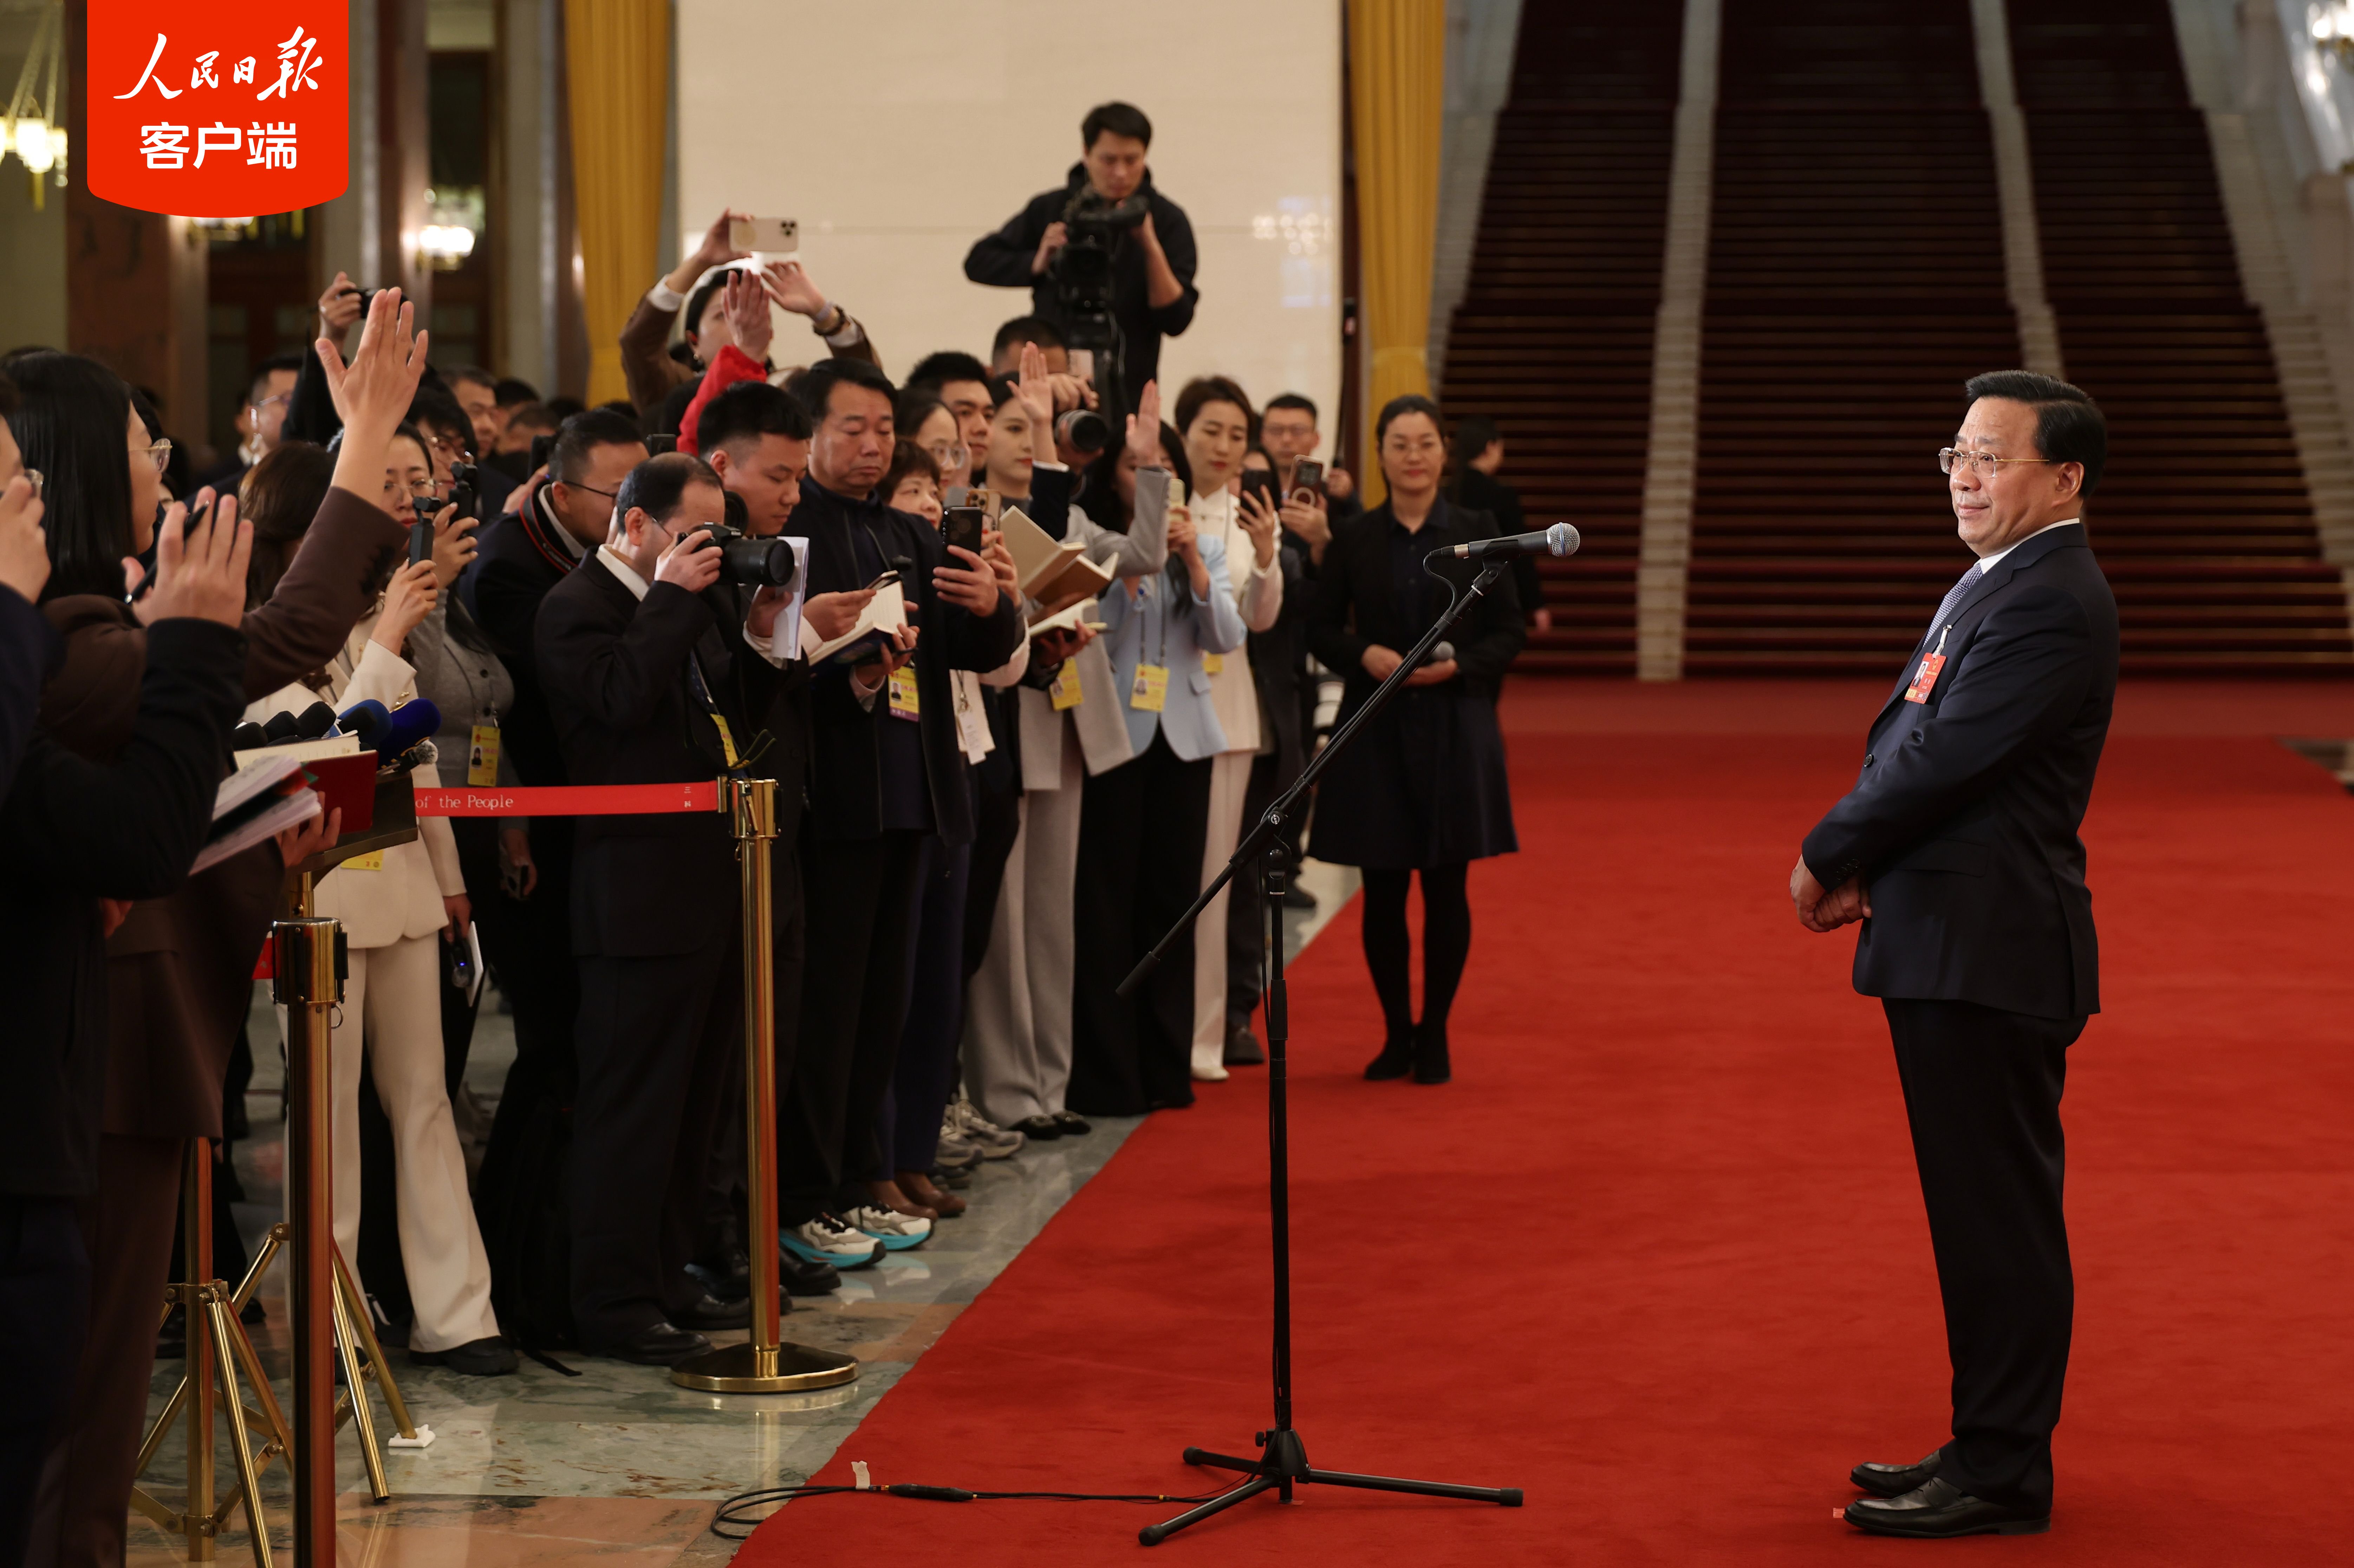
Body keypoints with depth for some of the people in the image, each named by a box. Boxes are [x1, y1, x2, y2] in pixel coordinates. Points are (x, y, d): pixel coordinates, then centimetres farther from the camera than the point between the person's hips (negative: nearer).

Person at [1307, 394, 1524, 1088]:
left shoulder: (1478, 534, 2)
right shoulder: (1353, 540, 4)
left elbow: (1509, 630, 2)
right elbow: (1321, 629, 7)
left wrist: (1460, 666, -14)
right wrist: (1364, 655, -12)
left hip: (1456, 727, -1)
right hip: (1375, 728, 1)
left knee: (1446, 888, 2)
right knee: (1383, 890, 3)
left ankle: (1435, 1033, 14)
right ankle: (1396, 1032, 16)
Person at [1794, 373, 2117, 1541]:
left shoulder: (2048, 604, -17)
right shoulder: (1999, 585, 17)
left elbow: (1943, 758, -21)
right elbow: (1918, 746, 17)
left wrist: (1826, 857, -8)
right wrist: (1865, 867, 2)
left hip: (1991, 952, -10)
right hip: (1955, 947, 10)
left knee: (2000, 1214, -4)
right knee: (1981, 1212, 16)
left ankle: (2002, 1475, 3)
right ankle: (1989, 1446, 25)